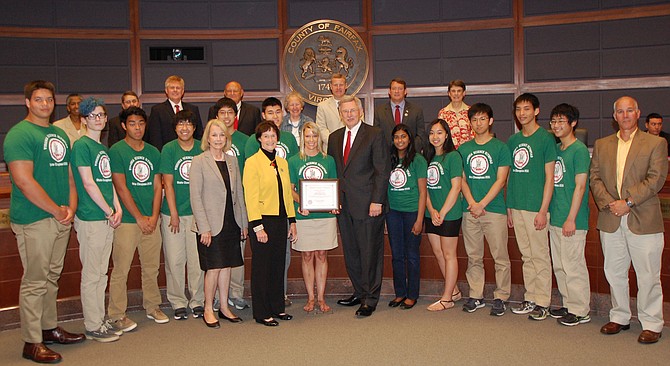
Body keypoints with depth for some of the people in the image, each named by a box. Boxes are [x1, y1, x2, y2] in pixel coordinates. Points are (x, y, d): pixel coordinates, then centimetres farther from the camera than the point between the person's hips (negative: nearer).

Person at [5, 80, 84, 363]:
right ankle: (32, 342, 9)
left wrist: (71, 207, 3)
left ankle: (49, 328, 30)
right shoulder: (19, 135, -10)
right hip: (33, 220, -7)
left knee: (52, 277, 16)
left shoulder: (60, 134, 15)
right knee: (35, 282, -1)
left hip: (61, 218, 8)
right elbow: (24, 181, -18)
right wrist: (56, 210, -14)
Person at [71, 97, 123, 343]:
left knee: (102, 273, 14)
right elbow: (88, 184, -14)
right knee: (91, 274, 0)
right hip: (90, 218, -8)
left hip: (107, 218, 8)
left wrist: (117, 209, 5)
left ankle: (100, 320, 24)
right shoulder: (81, 145, -9)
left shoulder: (103, 147, 15)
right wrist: (109, 212, -9)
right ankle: (92, 327, 9)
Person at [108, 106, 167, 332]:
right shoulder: (116, 151, -5)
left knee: (151, 267, 13)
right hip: (127, 220, -5)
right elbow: (121, 188, -9)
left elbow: (157, 186, 10)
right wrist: (139, 218, -10)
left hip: (151, 220, 5)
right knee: (121, 270, 0)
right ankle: (117, 315, 11)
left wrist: (154, 216, -2)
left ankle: (152, 307, 27)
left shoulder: (153, 152, 11)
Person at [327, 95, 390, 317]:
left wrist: (377, 201, -14)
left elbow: (382, 171, -7)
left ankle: (370, 299, 12)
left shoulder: (374, 135, -3)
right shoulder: (334, 138, 14)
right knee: (350, 252, 12)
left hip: (368, 205, -6)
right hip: (343, 205, 6)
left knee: (370, 252, 1)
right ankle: (360, 292, 27)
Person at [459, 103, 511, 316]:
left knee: (500, 256, 0)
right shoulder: (463, 149, 12)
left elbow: (501, 180, -4)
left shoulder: (500, 147, 2)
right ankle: (476, 296, 19)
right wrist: (471, 203, -6)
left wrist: (482, 204, -11)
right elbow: (462, 179, 9)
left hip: (494, 209, -3)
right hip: (469, 210, 3)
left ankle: (501, 297, 11)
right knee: (474, 257, 9)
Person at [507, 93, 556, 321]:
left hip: (535, 207, -6)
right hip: (517, 207, 6)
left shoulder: (545, 138, -6)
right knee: (526, 256, 13)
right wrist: (509, 207, 12)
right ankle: (530, 299, 23)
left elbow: (549, 177, -8)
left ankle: (543, 302, 12)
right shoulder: (513, 141, 12)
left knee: (540, 255, 1)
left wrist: (543, 210, -13)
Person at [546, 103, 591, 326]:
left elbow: (580, 186, -14)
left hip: (572, 220, -8)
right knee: (559, 265, 14)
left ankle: (580, 311, 10)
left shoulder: (579, 149, -10)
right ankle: (569, 305, 26)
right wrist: (549, 212, 14)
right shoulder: (556, 149, 13)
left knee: (573, 265, -2)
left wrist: (571, 219, -17)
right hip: (555, 218, 8)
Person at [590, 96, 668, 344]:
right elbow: (595, 178, 6)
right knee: (614, 273, 12)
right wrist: (608, 203, -10)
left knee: (648, 276, 2)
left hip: (643, 220, -3)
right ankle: (619, 318, 26)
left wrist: (628, 202, -16)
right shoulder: (601, 145, 13)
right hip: (610, 220, 4)